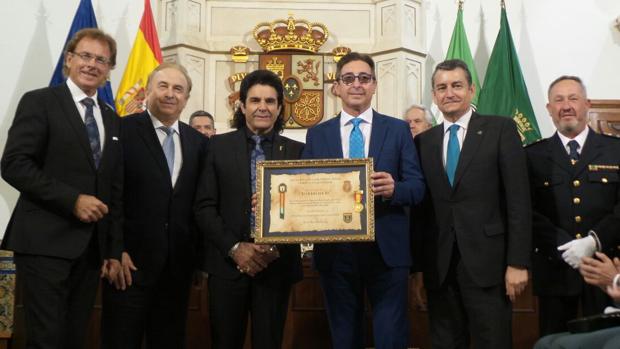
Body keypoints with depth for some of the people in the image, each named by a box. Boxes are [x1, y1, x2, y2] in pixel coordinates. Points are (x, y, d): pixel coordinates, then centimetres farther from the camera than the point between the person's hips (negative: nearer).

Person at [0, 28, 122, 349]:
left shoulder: (113, 121, 15)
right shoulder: (39, 102, -1)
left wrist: (114, 251, 10)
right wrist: (73, 200, -17)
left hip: (92, 248, 5)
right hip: (45, 242, -5)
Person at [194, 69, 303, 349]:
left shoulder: (296, 151, 5)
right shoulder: (219, 146, 4)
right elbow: (204, 207, -1)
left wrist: (278, 248, -12)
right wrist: (234, 248, -11)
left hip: (277, 265, 1)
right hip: (228, 263, 0)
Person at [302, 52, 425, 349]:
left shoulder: (398, 129, 5)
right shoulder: (316, 134, 10)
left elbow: (418, 187, 0)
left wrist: (394, 189, -20)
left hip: (387, 250, -1)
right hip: (334, 251, 2)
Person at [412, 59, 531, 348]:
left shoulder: (501, 129, 1)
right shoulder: (423, 141, 11)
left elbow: (518, 199, -5)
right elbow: (420, 207, 10)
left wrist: (517, 262, -10)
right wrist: (417, 267, 7)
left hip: (487, 262, -3)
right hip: (438, 267, 3)